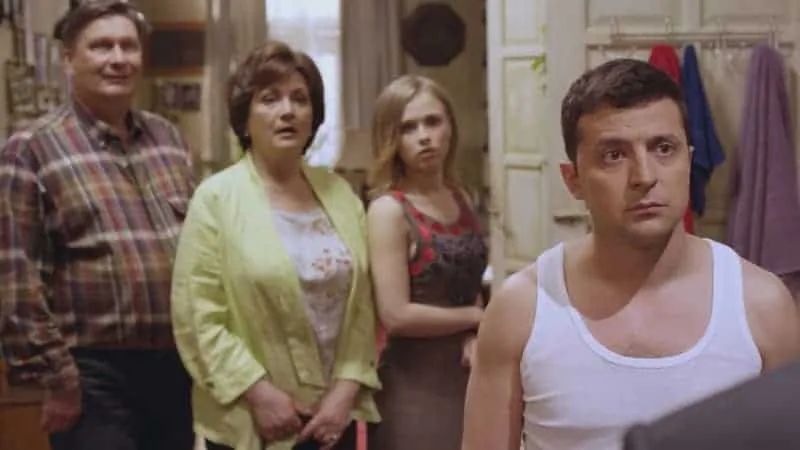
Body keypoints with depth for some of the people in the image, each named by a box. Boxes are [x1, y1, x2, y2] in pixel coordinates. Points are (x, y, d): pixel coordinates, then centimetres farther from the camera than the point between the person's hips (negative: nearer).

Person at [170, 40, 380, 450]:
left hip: (334, 416, 4)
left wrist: (347, 389, -4)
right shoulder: (216, 199, -6)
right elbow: (198, 318, -11)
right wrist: (258, 393, -15)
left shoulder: (339, 193, 8)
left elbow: (362, 304, 6)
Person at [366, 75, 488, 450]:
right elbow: (397, 316, -20)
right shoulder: (389, 210, -13)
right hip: (415, 384, -6)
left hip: (467, 374, 6)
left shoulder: (461, 199, 6)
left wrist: (475, 337, -4)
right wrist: (477, 317, -8)